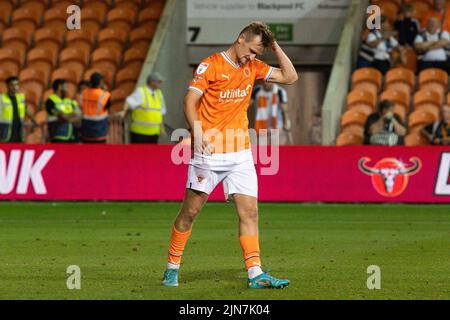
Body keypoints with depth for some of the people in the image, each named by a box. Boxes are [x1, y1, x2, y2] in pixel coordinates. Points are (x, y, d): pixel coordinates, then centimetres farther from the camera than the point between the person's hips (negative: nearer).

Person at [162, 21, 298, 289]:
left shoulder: (253, 67, 12)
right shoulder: (211, 65, -6)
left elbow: (290, 77, 15)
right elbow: (190, 101, -10)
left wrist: (275, 46, 5)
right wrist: (198, 132, -24)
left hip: (240, 153, 5)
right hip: (209, 152, -5)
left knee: (250, 211, -4)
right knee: (190, 211, 2)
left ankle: (256, 274, -6)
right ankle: (172, 268, 14)